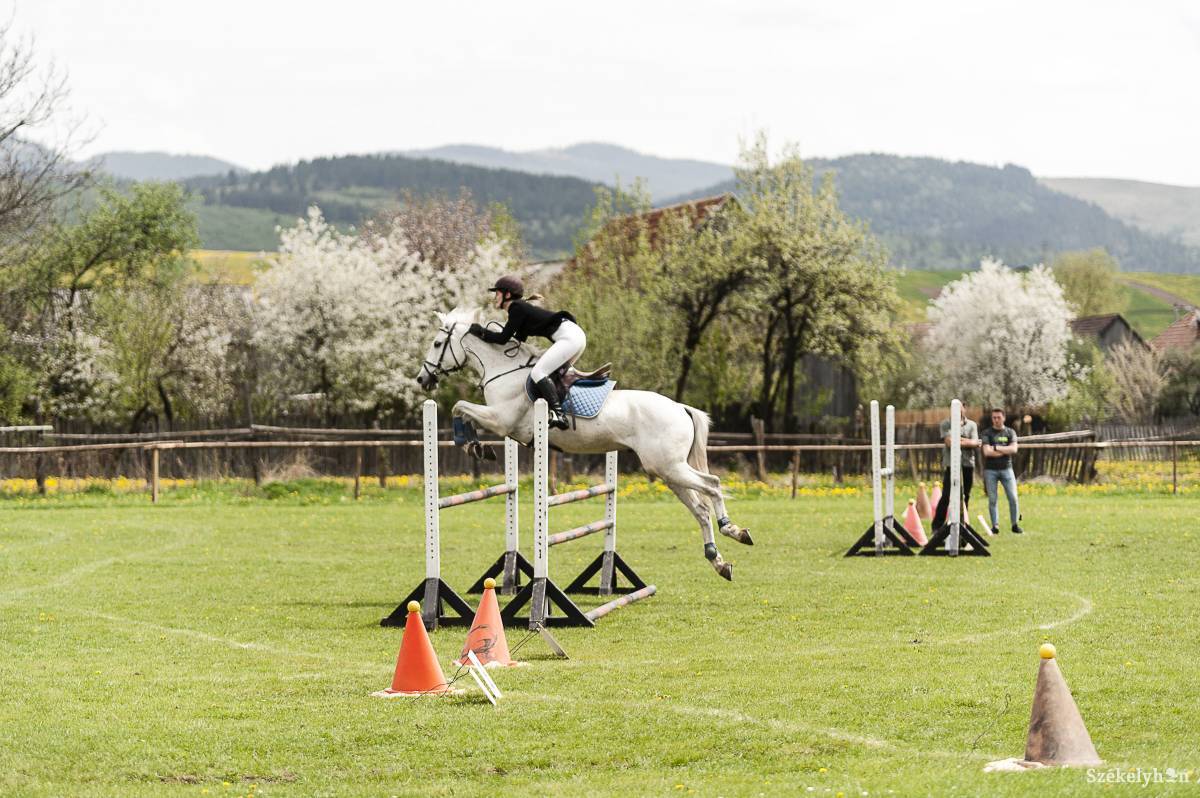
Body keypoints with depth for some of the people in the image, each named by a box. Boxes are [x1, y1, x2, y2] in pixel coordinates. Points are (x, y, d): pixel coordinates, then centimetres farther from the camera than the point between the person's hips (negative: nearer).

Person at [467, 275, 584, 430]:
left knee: (538, 372, -16)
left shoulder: (517, 308, -7)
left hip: (569, 337, -10)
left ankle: (558, 415, -27)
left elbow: (503, 338, -8)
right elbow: (519, 339, 26)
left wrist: (481, 332, 6)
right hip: (576, 336, 10)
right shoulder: (522, 308, 22)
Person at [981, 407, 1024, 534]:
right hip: (990, 470, -1)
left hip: (1006, 469, 1)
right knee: (992, 499, -2)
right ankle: (995, 525, 3)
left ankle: (1015, 524, 3)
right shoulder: (987, 433, 3)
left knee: (1013, 498, -5)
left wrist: (996, 448, -10)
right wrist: (1006, 451, -8)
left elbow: (1014, 449, -6)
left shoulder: (1010, 432, 8)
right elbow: (987, 452, -11)